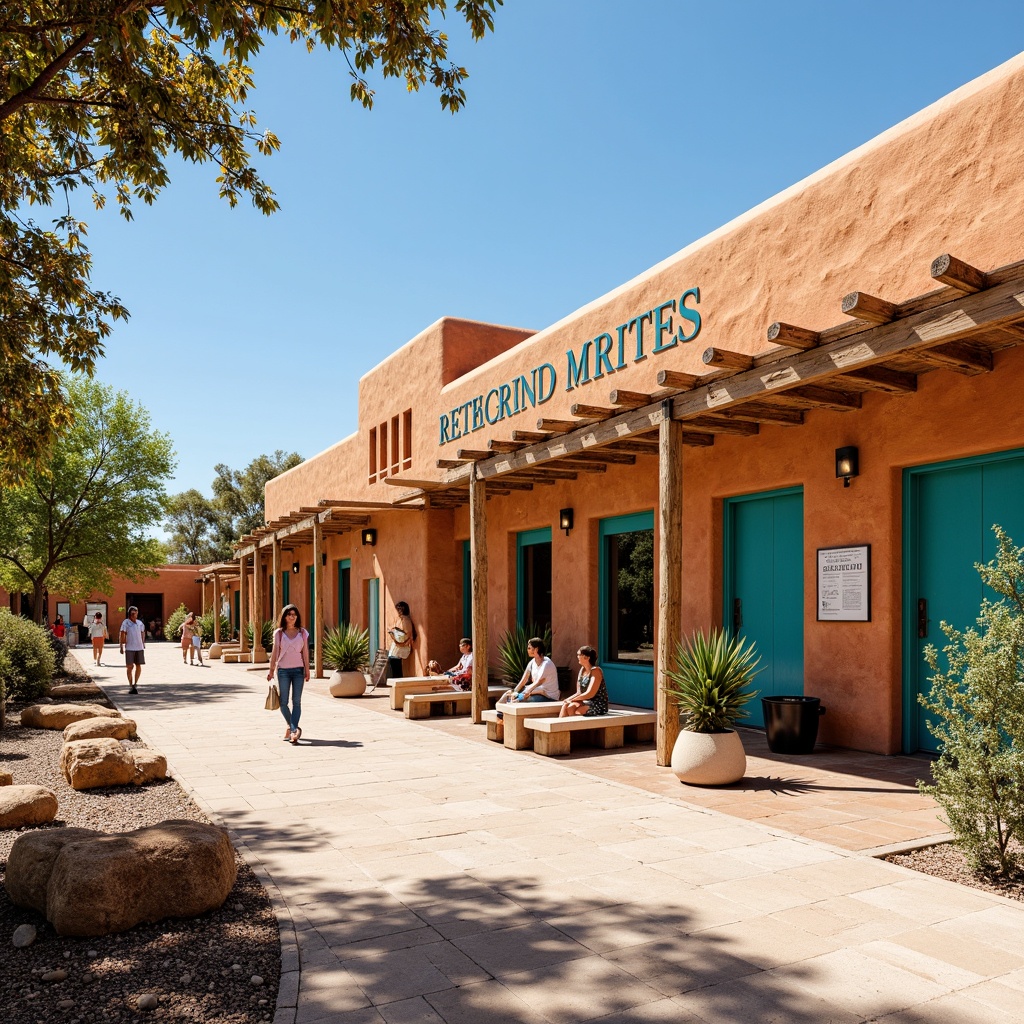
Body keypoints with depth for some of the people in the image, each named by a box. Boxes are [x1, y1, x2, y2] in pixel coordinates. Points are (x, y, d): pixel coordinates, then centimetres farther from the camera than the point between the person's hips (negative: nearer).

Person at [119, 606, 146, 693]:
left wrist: (143, 644, 21)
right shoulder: (125, 623, -5)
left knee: (138, 666, 4)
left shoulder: (140, 623, 8)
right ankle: (130, 685, 10)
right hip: (129, 648, -4)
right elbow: (121, 635, -7)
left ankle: (135, 684, 18)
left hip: (139, 648, 4)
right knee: (129, 666, -2)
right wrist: (121, 647, -11)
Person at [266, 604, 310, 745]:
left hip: (298, 670, 0)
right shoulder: (279, 633, 5)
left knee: (296, 701, -7)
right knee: (283, 702, 1)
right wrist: (271, 670, -1)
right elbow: (275, 652, 4)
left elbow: (305, 653, 5)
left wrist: (307, 670, 0)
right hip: (283, 670, 0)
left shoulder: (303, 633, 6)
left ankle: (293, 731, -11)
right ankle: (290, 724, 25)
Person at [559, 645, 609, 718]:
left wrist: (572, 699, -14)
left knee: (570, 708, -26)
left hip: (598, 705, -7)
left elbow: (590, 694, -20)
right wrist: (569, 699, -9)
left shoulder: (595, 671, -13)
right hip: (585, 701, 7)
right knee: (565, 705, -18)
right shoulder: (582, 670, 11)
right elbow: (579, 692, 10)